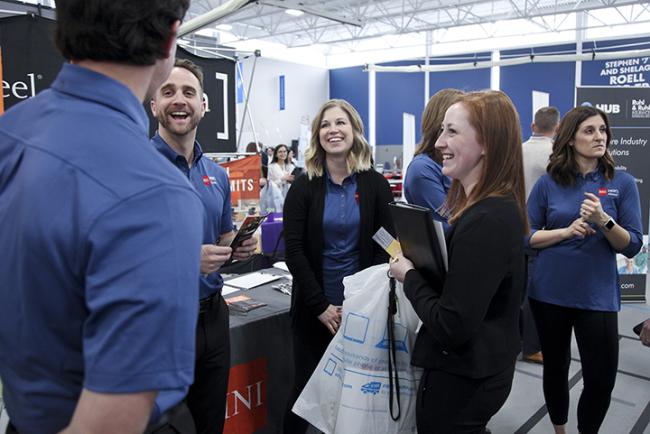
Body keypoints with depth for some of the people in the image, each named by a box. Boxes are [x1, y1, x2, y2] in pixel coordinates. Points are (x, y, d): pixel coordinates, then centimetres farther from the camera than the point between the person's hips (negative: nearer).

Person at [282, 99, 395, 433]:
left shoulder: (376, 185, 0)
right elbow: (294, 251, -7)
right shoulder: (303, 187, -2)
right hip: (314, 307, 0)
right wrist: (321, 306, -13)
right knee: (306, 386, 9)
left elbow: (387, 246, -2)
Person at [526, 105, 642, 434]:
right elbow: (526, 236, -2)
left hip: (597, 294, 0)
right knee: (555, 367, 14)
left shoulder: (623, 183, -1)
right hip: (549, 291, 0)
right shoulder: (548, 183, -2)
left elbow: (632, 246, -4)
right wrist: (568, 230, -17)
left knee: (602, 378, 1)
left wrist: (604, 221, -22)